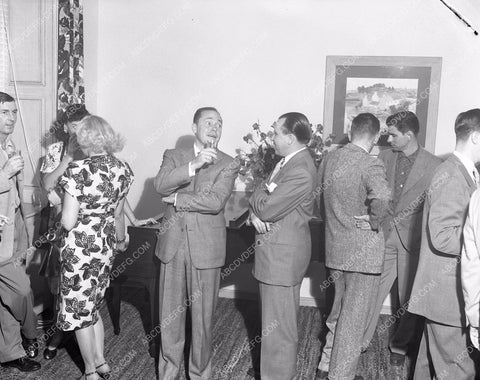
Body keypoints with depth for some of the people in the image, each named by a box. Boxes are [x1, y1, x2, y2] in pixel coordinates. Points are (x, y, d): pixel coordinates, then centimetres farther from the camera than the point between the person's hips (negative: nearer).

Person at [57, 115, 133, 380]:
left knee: (79, 312, 12)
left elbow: (68, 222, -19)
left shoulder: (78, 170, -21)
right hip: (105, 245, 6)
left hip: (79, 247, -6)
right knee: (93, 307, 24)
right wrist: (121, 239, 27)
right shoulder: (122, 169, -2)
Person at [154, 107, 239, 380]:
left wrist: (178, 199, -9)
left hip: (206, 248, -2)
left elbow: (216, 202, -15)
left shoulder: (228, 165, 0)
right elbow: (161, 185, -12)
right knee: (170, 313, 12)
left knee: (203, 316, 7)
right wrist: (193, 165, -22)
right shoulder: (174, 156, 8)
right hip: (173, 244, 2)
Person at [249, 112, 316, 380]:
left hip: (283, 255, -10)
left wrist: (263, 190, -4)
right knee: (282, 320, 23)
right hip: (279, 250, 10)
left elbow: (266, 209, -23)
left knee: (278, 325, 1)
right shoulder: (290, 161, 10)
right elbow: (260, 203, 10)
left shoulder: (300, 172, -22)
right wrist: (255, 214, -10)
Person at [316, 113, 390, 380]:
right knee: (354, 318, 9)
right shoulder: (371, 165, -18)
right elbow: (381, 198, -37)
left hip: (334, 247, 7)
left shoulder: (329, 159, 4)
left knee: (338, 312, 23)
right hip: (363, 250, -7)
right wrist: (374, 222, -20)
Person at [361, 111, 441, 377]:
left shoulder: (433, 165, -6)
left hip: (413, 241, -2)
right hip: (383, 236, 2)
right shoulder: (384, 158, 3)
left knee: (410, 300, 10)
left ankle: (400, 348, 28)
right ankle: (360, 342, 17)